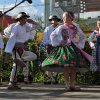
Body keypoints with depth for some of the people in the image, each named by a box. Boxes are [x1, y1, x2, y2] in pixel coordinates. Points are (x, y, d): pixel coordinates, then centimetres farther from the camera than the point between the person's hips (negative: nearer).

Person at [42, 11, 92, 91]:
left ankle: (72, 84, 8)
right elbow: (52, 35, 6)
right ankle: (67, 85, -3)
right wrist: (56, 44, 1)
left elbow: (82, 36, 20)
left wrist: (80, 45, 10)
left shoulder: (75, 27, 7)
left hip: (73, 48, 3)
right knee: (66, 66, -10)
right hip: (64, 48, -3)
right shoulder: (61, 28, 0)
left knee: (74, 67, 0)